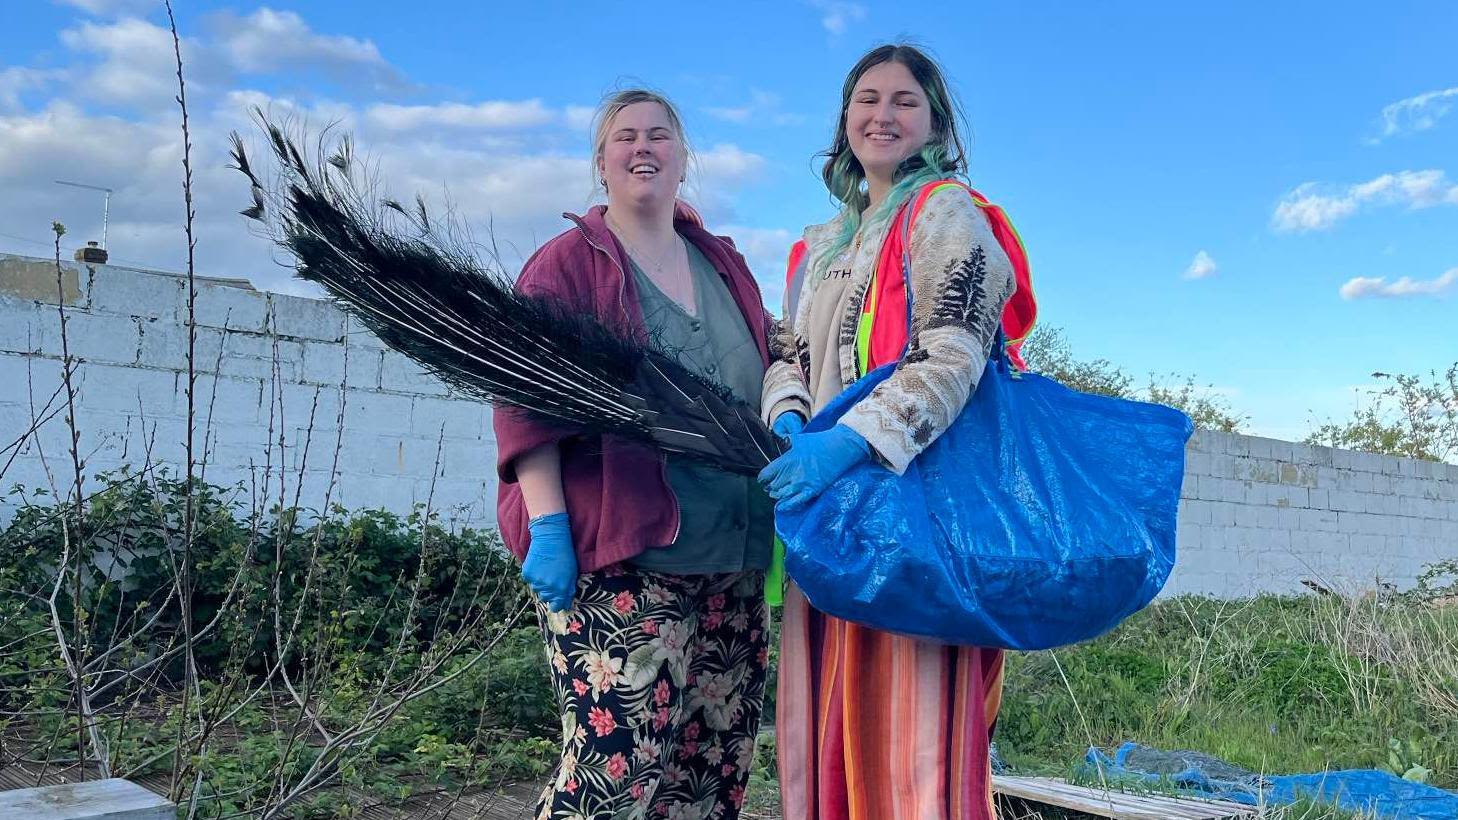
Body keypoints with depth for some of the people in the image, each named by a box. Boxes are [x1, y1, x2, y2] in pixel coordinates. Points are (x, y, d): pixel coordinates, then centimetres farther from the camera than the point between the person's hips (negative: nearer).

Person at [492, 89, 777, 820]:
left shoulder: (724, 265, 19)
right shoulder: (568, 263, 1)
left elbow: (769, 384, 26)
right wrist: (546, 525, -17)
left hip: (735, 564, 7)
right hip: (617, 557, -6)